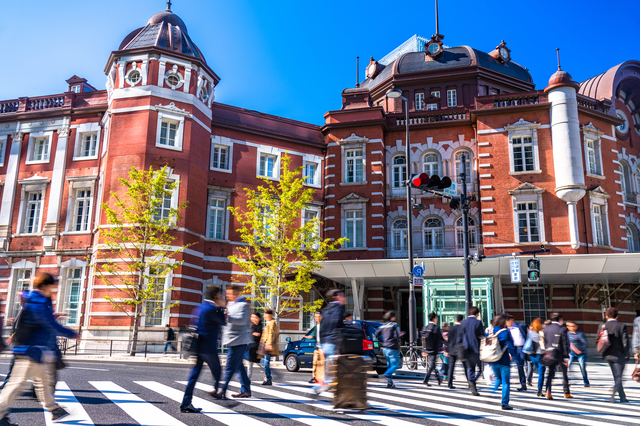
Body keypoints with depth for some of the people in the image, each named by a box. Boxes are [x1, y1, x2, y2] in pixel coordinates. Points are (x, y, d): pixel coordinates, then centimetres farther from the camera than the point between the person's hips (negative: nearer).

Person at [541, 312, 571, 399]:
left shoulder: (545, 329, 3)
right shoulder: (562, 329, -9)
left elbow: (543, 342, 5)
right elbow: (565, 344, -9)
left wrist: (544, 354, 12)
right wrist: (566, 357, -6)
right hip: (559, 354, -3)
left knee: (551, 373, 6)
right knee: (564, 373, 14)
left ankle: (548, 390, -14)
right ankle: (566, 393, 22)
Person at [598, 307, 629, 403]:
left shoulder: (602, 326, -1)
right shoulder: (622, 326, -9)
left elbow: (598, 340, -2)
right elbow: (625, 341, -12)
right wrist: (625, 353, 1)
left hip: (608, 355, 4)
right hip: (618, 355, -4)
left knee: (617, 377, 17)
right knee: (618, 377, 5)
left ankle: (622, 397, 24)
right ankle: (613, 395, -10)